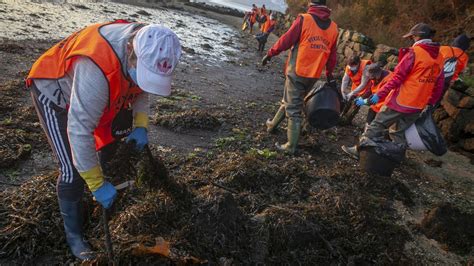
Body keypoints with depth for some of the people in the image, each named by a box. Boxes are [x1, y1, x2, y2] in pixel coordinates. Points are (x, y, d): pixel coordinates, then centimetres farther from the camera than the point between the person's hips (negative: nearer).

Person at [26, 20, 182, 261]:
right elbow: (79, 131, -39)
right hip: (53, 91, -7)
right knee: (73, 169, -11)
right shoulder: (96, 70, -44)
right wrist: (96, 185, -31)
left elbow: (140, 89, 0)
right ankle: (73, 234, 11)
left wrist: (140, 125, -14)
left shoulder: (147, 50, -20)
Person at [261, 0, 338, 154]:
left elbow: (286, 40, -8)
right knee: (291, 101, 22)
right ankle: (273, 125, 38)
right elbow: (332, 55, 13)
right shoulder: (333, 27, 6)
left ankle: (291, 146, 5)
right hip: (314, 75, 6)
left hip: (297, 72, -5)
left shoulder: (304, 19, -11)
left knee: (293, 108, 2)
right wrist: (329, 74, 24)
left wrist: (270, 54, 5)